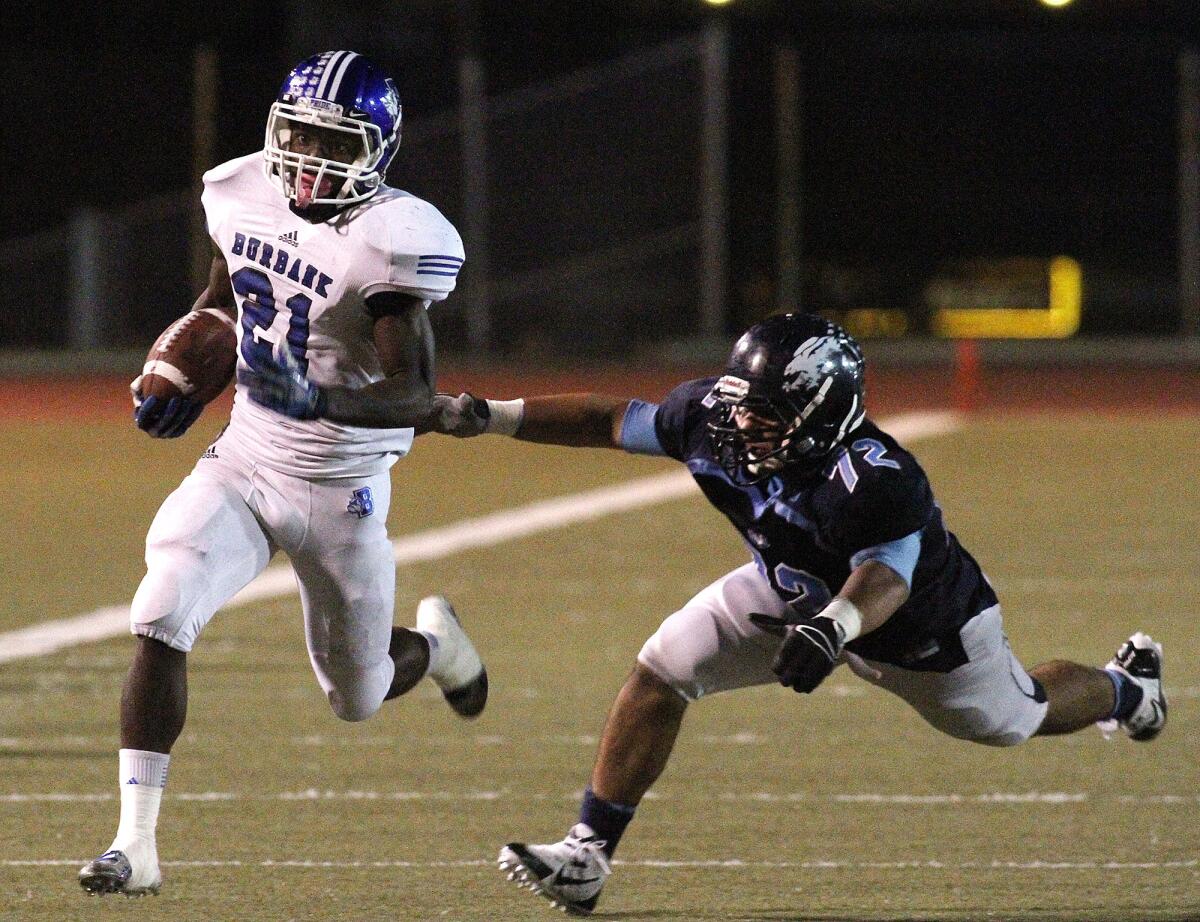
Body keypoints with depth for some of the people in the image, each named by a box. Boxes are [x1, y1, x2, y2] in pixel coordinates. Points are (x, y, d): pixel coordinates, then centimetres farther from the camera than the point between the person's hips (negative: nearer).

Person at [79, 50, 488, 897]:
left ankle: (433, 644, 51)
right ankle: (136, 842, -17)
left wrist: (325, 398, -43)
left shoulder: (391, 241, -21)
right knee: (160, 621, -21)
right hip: (242, 465, 4)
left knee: (358, 698, 13)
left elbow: (416, 396, -26)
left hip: (340, 492, -4)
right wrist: (183, 384, 4)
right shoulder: (243, 198, -3)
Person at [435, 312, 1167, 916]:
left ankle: (1127, 688, 54)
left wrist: (833, 627, -72)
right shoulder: (713, 418, -28)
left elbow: (883, 578, -51)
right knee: (661, 673, -10)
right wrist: (495, 417, -19)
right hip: (796, 597, 5)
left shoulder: (877, 481, -45)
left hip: (922, 628, -5)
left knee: (1015, 719, 20)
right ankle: (587, 857, -4)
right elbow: (611, 421, -15)